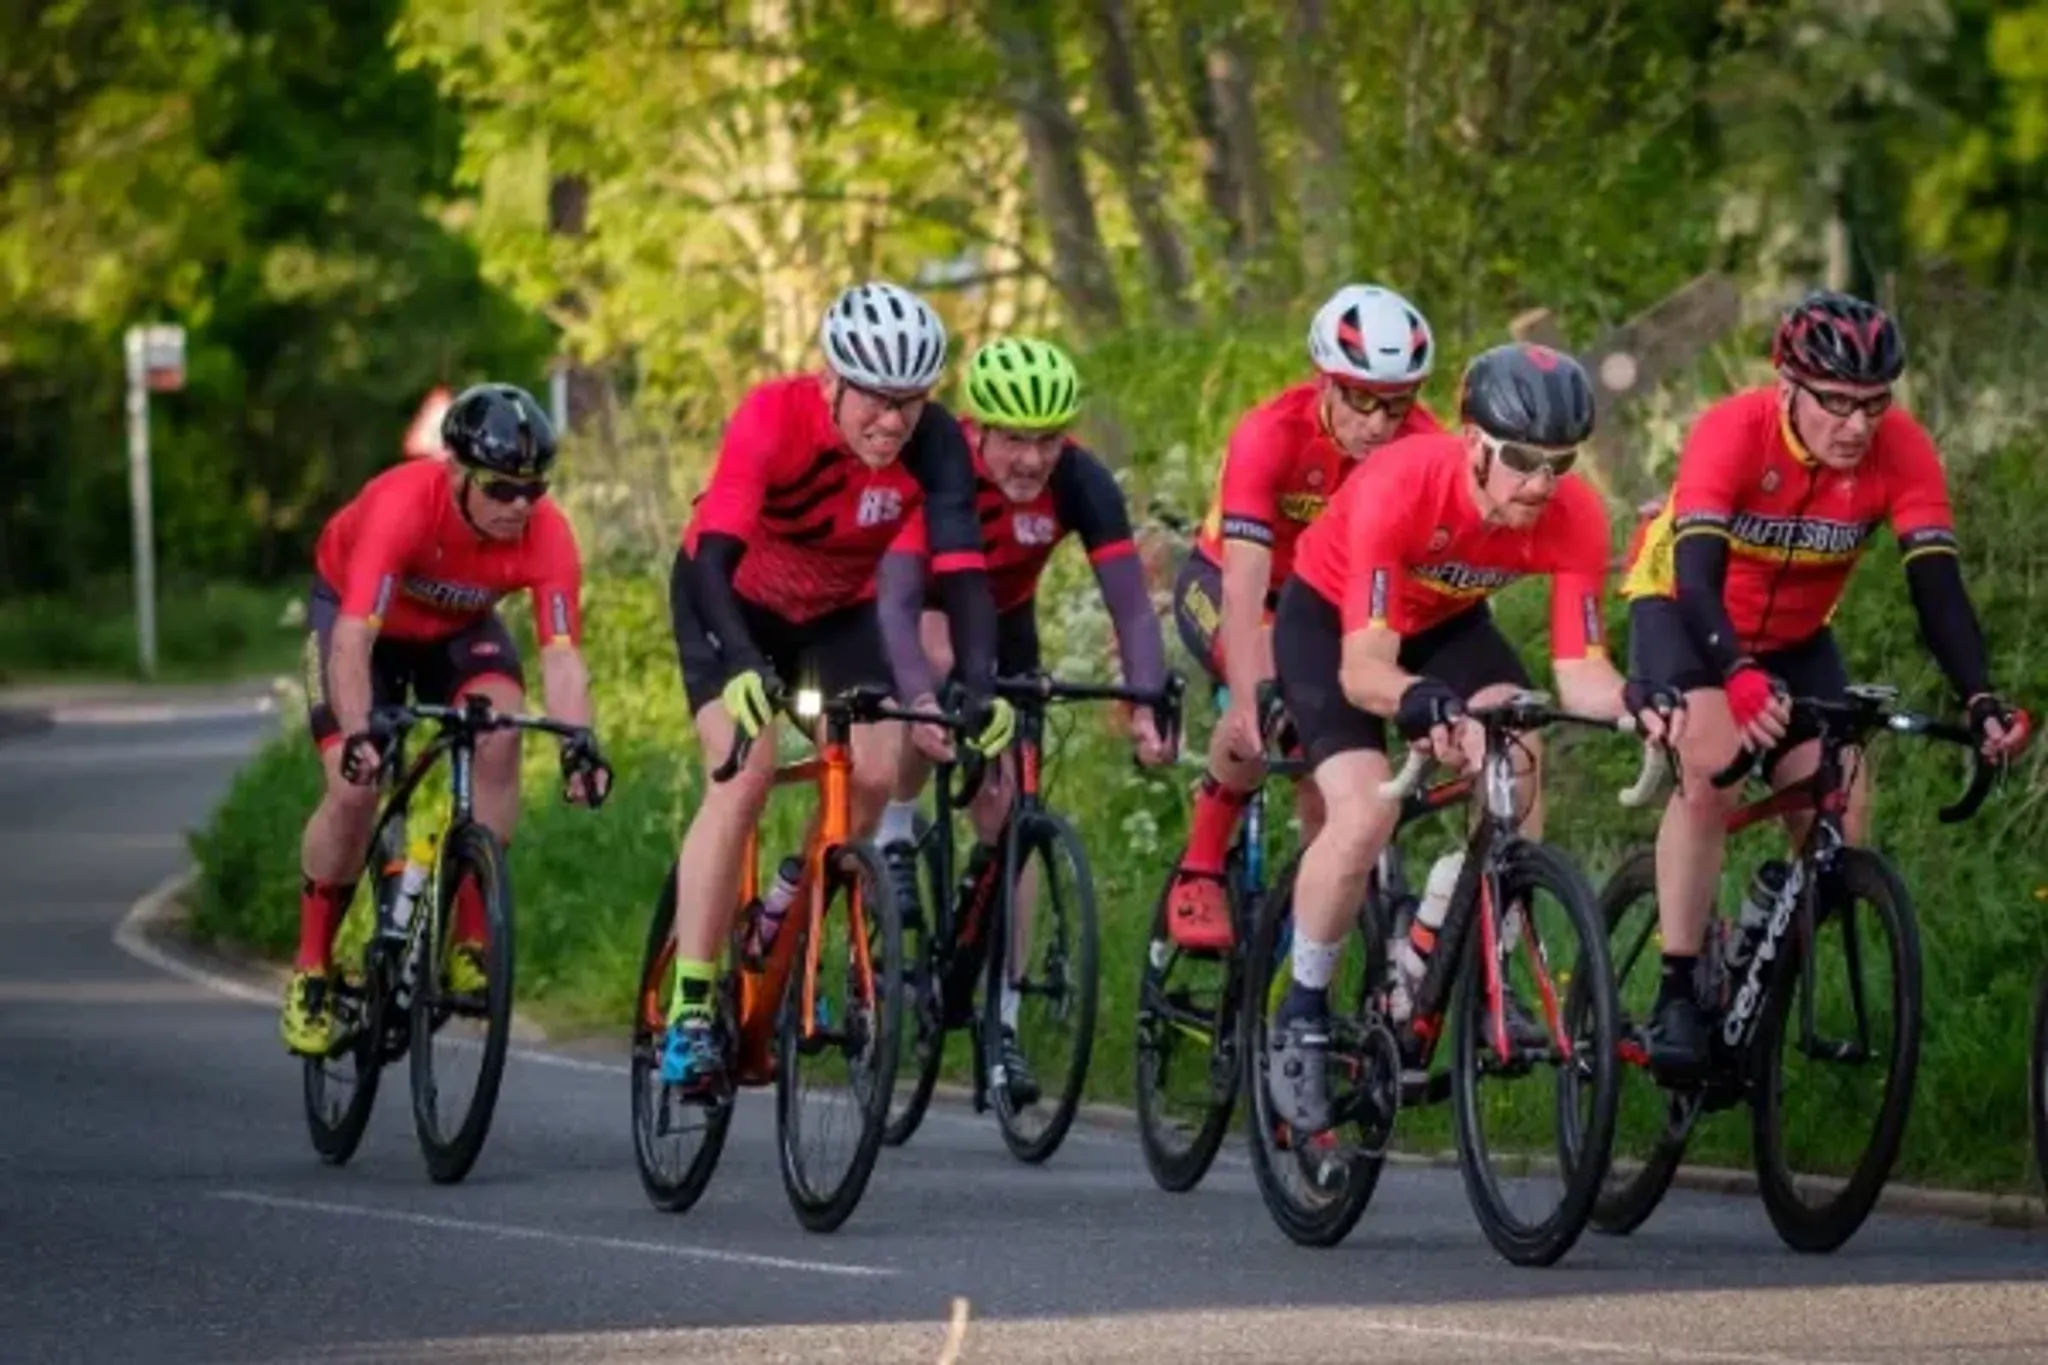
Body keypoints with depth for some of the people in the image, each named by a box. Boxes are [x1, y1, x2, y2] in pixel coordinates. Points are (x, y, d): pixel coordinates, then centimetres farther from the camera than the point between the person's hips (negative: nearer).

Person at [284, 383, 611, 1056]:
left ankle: (472, 945, -15)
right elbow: (354, 636, -45)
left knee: (500, 735, -25)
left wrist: (578, 742, -54)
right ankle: (310, 972, 3)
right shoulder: (402, 504, -40)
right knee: (353, 790, -17)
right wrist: (356, 736, -60)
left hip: (460, 626, 2)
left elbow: (560, 653, -36)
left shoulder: (546, 534, -31)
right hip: (357, 613, -2)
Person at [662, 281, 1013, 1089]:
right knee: (742, 780, -22)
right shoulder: (772, 418, -34)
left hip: (842, 610, 3)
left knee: (876, 776, -17)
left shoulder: (934, 445, -26)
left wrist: (979, 685, -48)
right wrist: (743, 667, -57)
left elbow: (962, 568, -33)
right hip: (733, 603, -3)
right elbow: (713, 555, -42)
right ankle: (689, 1011, -23)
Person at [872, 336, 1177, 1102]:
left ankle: (1002, 1022, 1)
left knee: (1003, 815, -5)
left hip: (1002, 623, 3)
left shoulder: (1082, 485, -28)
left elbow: (1131, 608, -32)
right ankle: (894, 836, -17)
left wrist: (1146, 709, -49)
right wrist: (923, 700, -61)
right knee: (943, 655, -38)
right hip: (922, 619, -3)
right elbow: (899, 600, -44)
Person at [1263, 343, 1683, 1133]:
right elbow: (1362, 667, -41)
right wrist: (1420, 702, -63)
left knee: (1516, 762, -25)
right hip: (1328, 620, -4)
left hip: (1446, 622, 4)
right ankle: (1302, 1015, -3)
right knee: (1365, 814, -24)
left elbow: (1579, 669, -28)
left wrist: (1629, 700, -51)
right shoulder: (1400, 485, -39)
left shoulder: (1574, 519, -27)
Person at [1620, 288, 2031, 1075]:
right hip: (1681, 611, -4)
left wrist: (1979, 701, -45)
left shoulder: (1900, 452, -25)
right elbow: (1697, 576, -42)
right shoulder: (1733, 433, -33)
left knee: (1841, 804, -13)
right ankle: (1676, 998, -25)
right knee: (1711, 767, -29)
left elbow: (1938, 585, -30)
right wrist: (1739, 679, -60)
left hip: (1794, 638, 4)